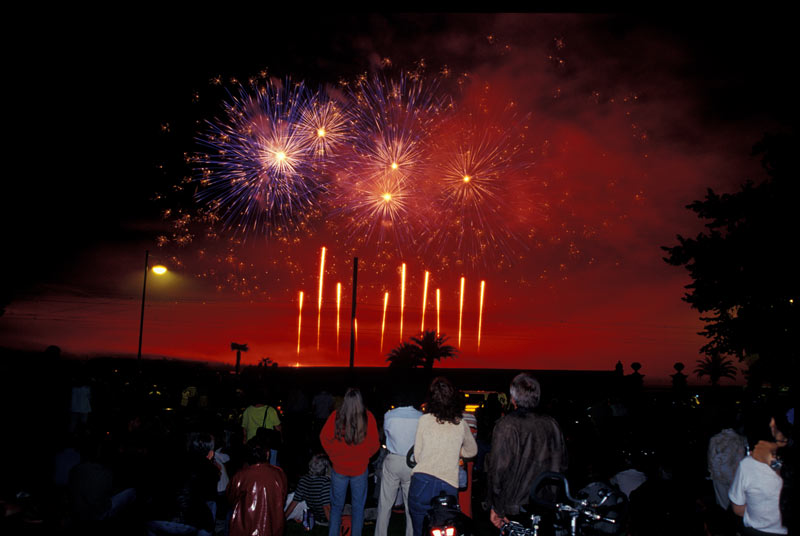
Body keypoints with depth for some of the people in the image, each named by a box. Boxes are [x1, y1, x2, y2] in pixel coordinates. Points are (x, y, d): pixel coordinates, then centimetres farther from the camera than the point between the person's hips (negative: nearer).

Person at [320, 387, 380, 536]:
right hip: (360, 468, -1)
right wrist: (364, 456, 6)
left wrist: (334, 455, 6)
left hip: (339, 468, 1)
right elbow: (374, 444, -9)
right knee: (358, 507, 14)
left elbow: (324, 437, -5)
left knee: (337, 506, 16)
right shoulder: (368, 417, -13)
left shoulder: (335, 416, -12)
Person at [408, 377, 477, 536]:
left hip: (421, 483, -1)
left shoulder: (425, 419, 0)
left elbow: (417, 455, 7)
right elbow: (472, 450, 25)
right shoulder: (461, 424, 6)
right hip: (449, 486, 2)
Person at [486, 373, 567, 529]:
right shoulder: (552, 424, 3)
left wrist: (496, 508, -6)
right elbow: (562, 465, 12)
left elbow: (498, 470, -14)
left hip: (515, 508, -4)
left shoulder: (506, 426, -13)